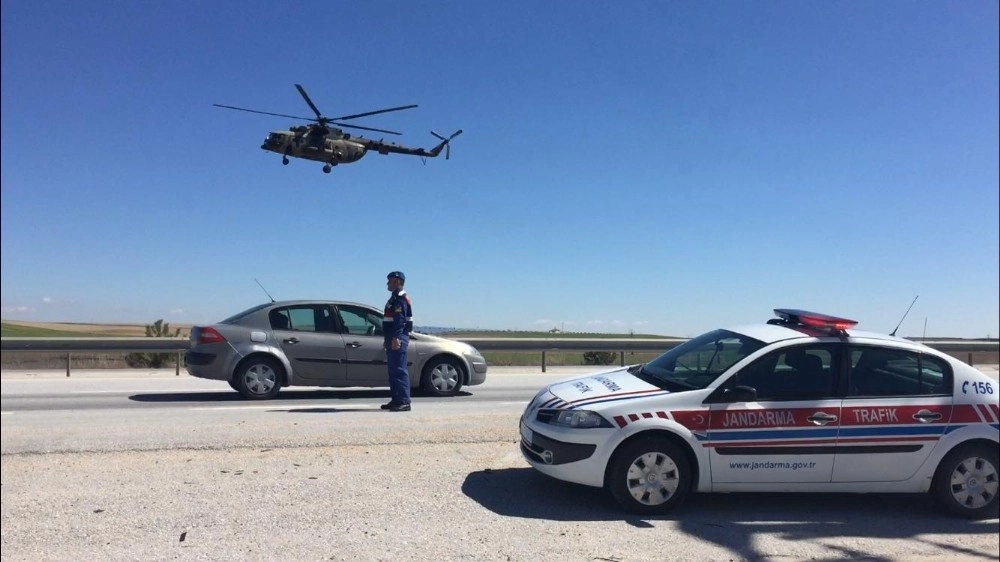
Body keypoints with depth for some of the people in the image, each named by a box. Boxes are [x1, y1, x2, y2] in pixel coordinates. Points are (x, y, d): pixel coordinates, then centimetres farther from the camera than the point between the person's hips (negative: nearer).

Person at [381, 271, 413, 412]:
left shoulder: (401, 298, -11)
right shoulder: (395, 298, 22)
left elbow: (400, 320, -22)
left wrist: (396, 338, -28)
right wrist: (387, 339, 26)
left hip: (398, 340, -11)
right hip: (393, 339, 11)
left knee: (399, 371, -12)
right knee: (393, 371, 12)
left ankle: (404, 402, -12)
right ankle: (396, 400, 17)